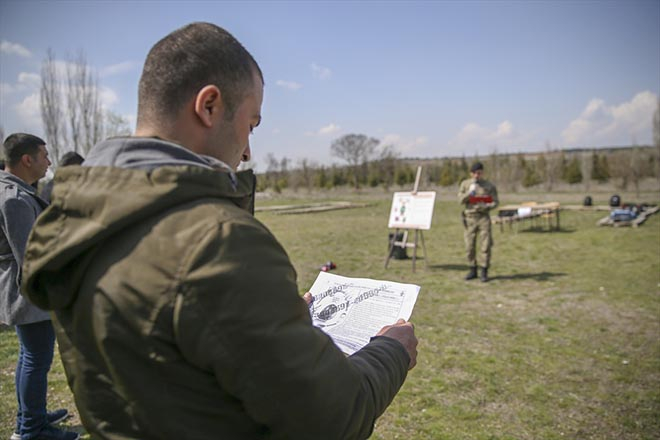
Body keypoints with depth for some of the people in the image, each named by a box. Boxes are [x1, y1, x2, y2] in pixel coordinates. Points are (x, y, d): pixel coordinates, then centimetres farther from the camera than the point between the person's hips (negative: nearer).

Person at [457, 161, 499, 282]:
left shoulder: (489, 186, 2)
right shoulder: (465, 184, 6)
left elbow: (495, 203, 1)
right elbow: (460, 200, -1)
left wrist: (484, 207, -17)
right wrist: (469, 192, -18)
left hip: (483, 217, -1)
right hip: (470, 218, 2)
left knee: (485, 245, -4)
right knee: (470, 246, 4)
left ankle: (484, 272, 5)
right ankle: (472, 270, 17)